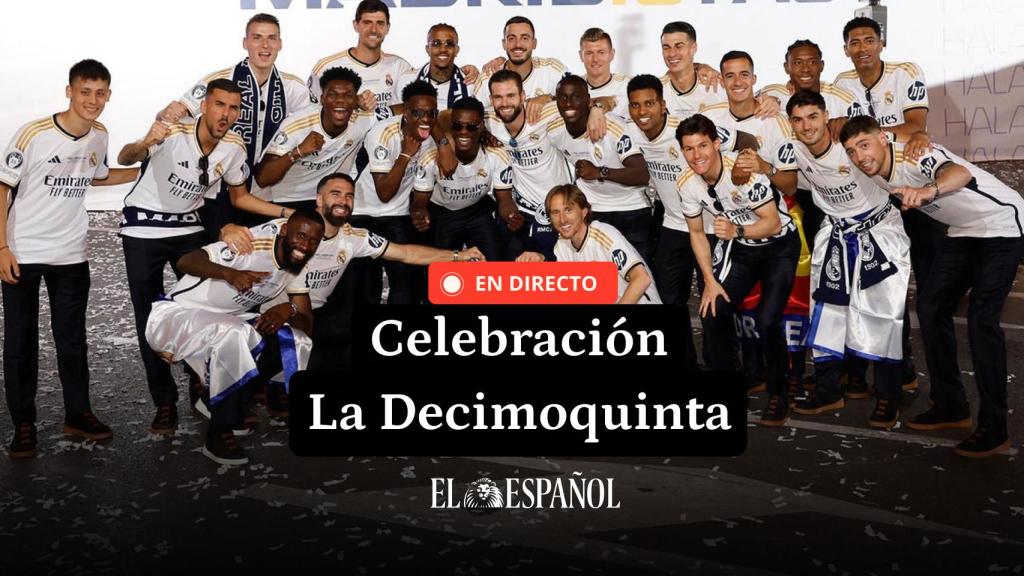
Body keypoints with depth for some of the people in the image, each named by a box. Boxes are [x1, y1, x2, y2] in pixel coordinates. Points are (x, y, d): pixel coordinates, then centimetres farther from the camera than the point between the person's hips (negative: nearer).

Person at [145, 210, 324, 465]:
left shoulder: (296, 267, -1)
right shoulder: (251, 246, -23)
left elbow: (308, 325, -3)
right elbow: (185, 261, -32)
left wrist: (290, 310, -26)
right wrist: (229, 273, -50)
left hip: (225, 321, 7)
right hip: (175, 313, -7)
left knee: (295, 341, -11)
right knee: (233, 335, -36)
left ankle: (216, 399, 1)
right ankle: (219, 434, -23)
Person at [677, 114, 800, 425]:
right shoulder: (686, 184, -13)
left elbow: (773, 222, -24)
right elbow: (697, 233, 0)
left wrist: (737, 231, -42)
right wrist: (710, 280, -5)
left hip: (778, 245, -5)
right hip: (738, 248, 5)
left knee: (767, 320, -19)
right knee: (712, 313, -8)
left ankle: (777, 393, 4)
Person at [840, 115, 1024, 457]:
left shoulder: (913, 156, -30)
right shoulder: (877, 173, -6)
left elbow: (960, 172, -54)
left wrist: (930, 190, -74)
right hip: (963, 231, 9)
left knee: (981, 318, -16)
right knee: (931, 306, 3)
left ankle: (994, 429, -9)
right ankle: (950, 407, 13)